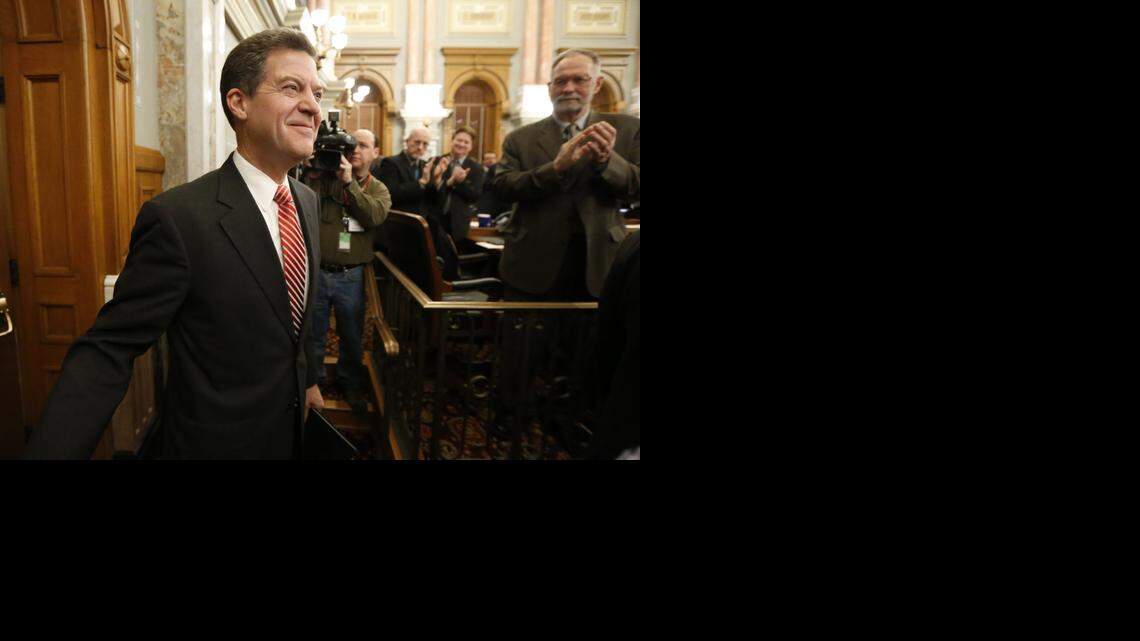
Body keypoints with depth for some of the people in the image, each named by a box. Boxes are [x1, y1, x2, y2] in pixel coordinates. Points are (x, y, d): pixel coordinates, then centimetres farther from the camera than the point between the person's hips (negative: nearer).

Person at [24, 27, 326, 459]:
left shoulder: (308, 199, 0)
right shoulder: (178, 218, -22)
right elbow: (108, 351, -23)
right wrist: (49, 450, -32)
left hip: (295, 429, 7)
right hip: (216, 440, -6)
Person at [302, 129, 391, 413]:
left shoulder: (378, 189, 5)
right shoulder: (323, 177, 2)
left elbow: (375, 216, -16)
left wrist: (350, 182, -21)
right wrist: (312, 170, -18)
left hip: (351, 276, 0)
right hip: (315, 270, 0)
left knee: (352, 336, 14)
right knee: (313, 335, 14)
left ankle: (350, 384, 34)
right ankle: (313, 380, 34)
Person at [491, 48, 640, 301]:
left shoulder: (626, 128, 4)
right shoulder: (521, 138, 4)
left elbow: (636, 188, -2)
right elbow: (501, 187, -8)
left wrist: (607, 160, -22)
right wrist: (555, 167, -23)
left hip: (599, 264, 0)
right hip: (533, 267, 0)